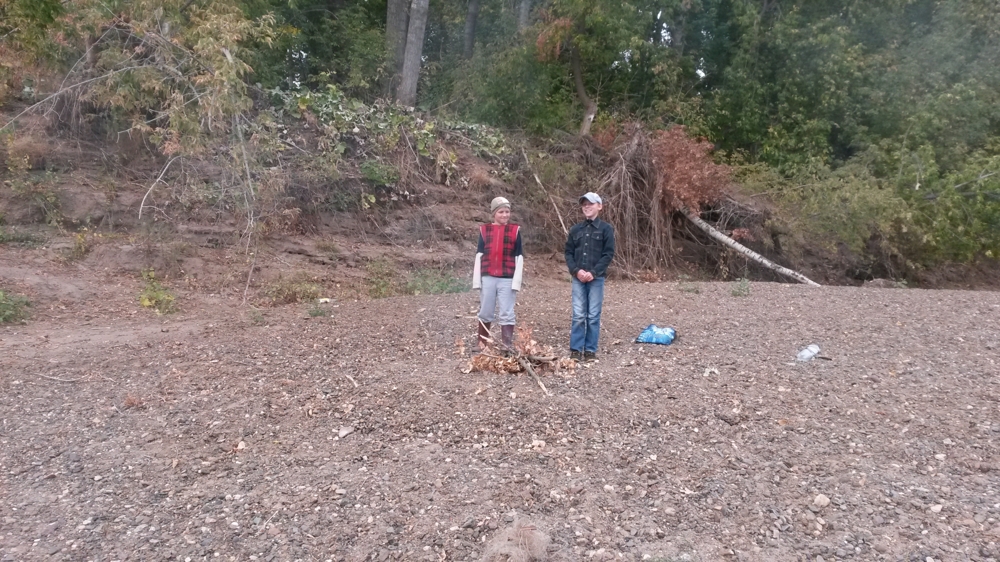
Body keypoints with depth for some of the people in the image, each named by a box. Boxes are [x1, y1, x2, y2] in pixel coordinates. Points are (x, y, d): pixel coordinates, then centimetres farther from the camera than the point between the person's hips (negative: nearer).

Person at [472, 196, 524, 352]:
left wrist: (516, 281, -4)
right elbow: (479, 255, 6)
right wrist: (477, 280, 2)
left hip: (507, 279, -1)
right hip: (488, 278, 1)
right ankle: (482, 342, 23)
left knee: (506, 314, 0)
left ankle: (508, 346, 2)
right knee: (485, 312, 10)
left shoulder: (515, 230, 4)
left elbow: (519, 257, 2)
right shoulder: (484, 229, 6)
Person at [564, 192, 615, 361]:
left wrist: (593, 272, -13)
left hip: (596, 278, -2)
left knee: (593, 315, 1)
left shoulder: (606, 229, 1)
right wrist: (576, 271, -8)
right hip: (578, 278, 2)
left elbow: (609, 254, -4)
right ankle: (576, 349, 6)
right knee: (578, 315, 0)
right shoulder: (575, 229, 10)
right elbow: (568, 253, 9)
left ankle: (590, 350, 10)